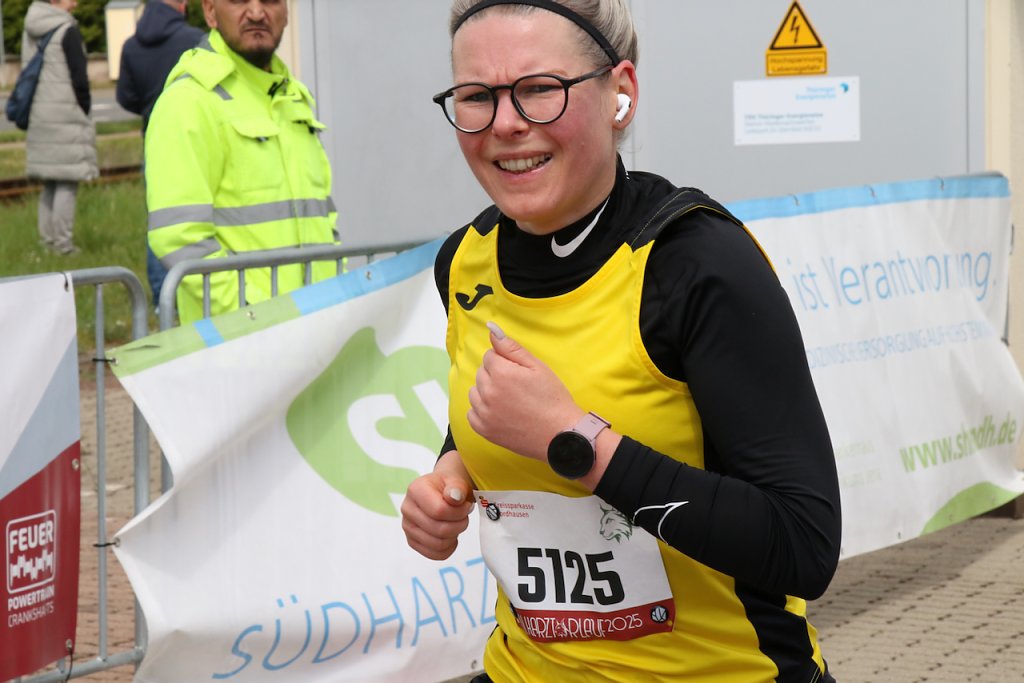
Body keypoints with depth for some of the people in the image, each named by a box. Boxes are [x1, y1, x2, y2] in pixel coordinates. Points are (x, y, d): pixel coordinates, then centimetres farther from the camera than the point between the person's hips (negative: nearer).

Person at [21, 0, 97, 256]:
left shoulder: (30, 32, 13)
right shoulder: (68, 31, -10)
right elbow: (79, 79, -12)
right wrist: (85, 111, 0)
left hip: (38, 117, 8)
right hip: (66, 115, -8)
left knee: (49, 183, 13)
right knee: (67, 182, -5)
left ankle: (48, 240, 14)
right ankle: (63, 244, -7)